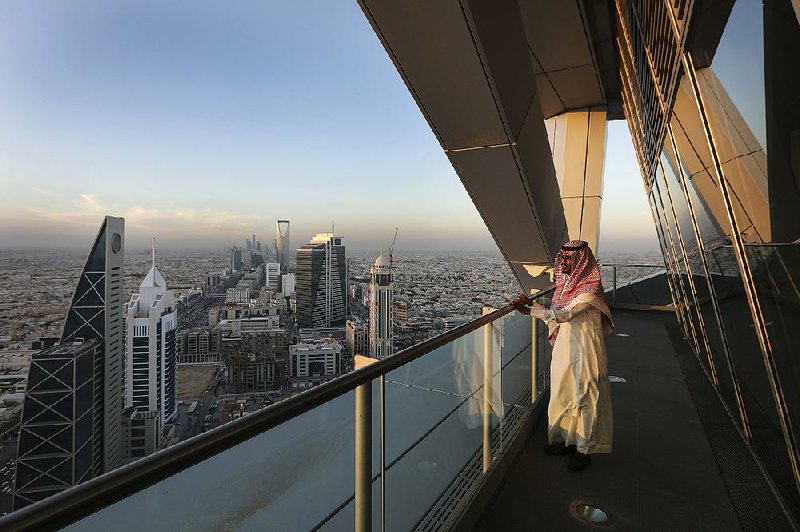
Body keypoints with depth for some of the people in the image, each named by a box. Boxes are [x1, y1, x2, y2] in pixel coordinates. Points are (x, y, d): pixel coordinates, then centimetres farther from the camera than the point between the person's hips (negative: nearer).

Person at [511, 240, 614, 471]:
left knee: (584, 396, 5)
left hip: (584, 349, -8)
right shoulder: (566, 282, 8)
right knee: (562, 394, 15)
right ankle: (567, 440, 33)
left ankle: (584, 449, 21)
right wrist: (532, 304, -3)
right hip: (564, 346, 8)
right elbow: (555, 315, 9)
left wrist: (531, 310, -24)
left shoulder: (590, 289, -17)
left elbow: (564, 314, -24)